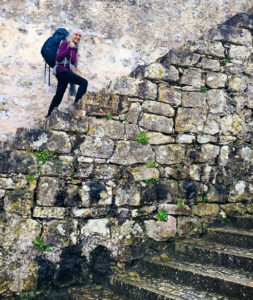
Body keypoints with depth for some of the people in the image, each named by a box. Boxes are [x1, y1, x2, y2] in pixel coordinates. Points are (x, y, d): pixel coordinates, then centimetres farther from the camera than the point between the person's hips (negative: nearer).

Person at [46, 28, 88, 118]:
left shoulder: (75, 47, 21)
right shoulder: (65, 43, -1)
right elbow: (58, 58, -13)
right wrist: (69, 48, -20)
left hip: (67, 71, 9)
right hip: (62, 70, -9)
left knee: (58, 95, 9)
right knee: (84, 82, -23)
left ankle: (49, 115, 13)